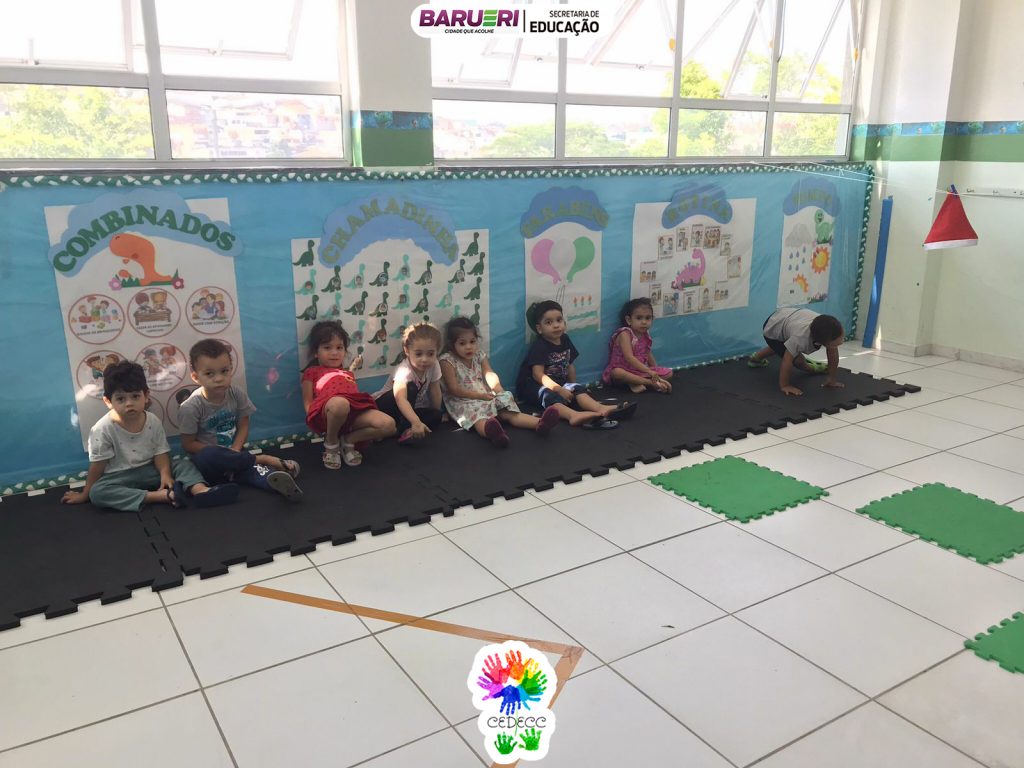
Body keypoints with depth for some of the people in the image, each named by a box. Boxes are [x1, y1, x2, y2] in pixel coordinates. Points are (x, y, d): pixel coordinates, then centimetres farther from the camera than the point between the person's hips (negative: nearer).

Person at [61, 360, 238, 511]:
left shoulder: (153, 421, -6)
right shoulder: (103, 429, -16)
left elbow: (160, 452, -5)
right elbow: (97, 464, -9)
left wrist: (165, 474, -23)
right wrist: (85, 494, -2)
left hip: (149, 471, 4)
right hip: (120, 477, -3)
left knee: (184, 464, -13)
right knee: (97, 492, -33)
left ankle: (202, 491, -45)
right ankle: (164, 495, -45)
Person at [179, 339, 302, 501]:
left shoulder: (237, 394, -7)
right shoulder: (191, 407, -17)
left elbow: (243, 426, 2)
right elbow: (188, 444, -11)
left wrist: (235, 450, -16)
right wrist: (220, 452, -19)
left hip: (233, 452, 2)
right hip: (207, 459, -2)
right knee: (210, 457, -38)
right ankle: (261, 459, -24)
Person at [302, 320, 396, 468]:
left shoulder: (347, 373, 38)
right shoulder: (312, 372, 24)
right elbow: (308, 402, 13)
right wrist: (315, 419, -7)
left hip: (356, 410, 5)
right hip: (327, 413, -4)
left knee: (388, 424, -22)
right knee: (340, 403, -44)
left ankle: (348, 441, 0)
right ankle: (331, 443, -11)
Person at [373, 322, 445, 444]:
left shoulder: (434, 365, -14)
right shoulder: (404, 371, -34)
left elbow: (435, 392, 0)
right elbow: (400, 399, -51)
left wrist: (436, 415, 6)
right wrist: (416, 422, -64)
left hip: (408, 408, 7)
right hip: (381, 406, -7)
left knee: (436, 415, -15)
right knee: (410, 388, -33)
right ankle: (405, 430, -30)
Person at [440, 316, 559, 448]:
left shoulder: (479, 355, 12)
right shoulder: (447, 361, -6)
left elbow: (490, 374, -1)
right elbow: (454, 389, -11)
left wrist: (497, 387, -24)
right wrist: (479, 396, -17)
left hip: (487, 397, 7)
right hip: (463, 402, -7)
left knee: (509, 413, -17)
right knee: (479, 420, -38)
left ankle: (539, 423, -38)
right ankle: (494, 433, -72)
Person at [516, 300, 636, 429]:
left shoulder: (565, 340, 8)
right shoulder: (539, 346, -15)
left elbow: (570, 365, 17)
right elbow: (538, 374, -23)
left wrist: (572, 386, 12)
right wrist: (559, 390, -29)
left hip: (559, 383, 7)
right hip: (533, 385, -7)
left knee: (578, 390, -17)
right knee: (549, 396, -36)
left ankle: (600, 409, -45)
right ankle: (573, 415, -66)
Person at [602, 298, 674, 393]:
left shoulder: (646, 335, 3)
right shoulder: (625, 334, -19)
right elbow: (629, 358, -28)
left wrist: (656, 373, 5)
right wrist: (649, 371, -32)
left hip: (641, 371, 7)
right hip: (624, 370, -7)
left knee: (668, 373, -3)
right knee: (617, 373, -41)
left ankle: (637, 382, -21)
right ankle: (652, 383, -35)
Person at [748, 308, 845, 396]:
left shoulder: (831, 331, -32)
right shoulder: (801, 337, -49)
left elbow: (833, 354, -19)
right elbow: (787, 360, -40)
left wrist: (832, 378, -14)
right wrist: (784, 385, -34)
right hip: (773, 329, -6)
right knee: (799, 361, -16)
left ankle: (756, 357, 58)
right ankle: (808, 366, 21)